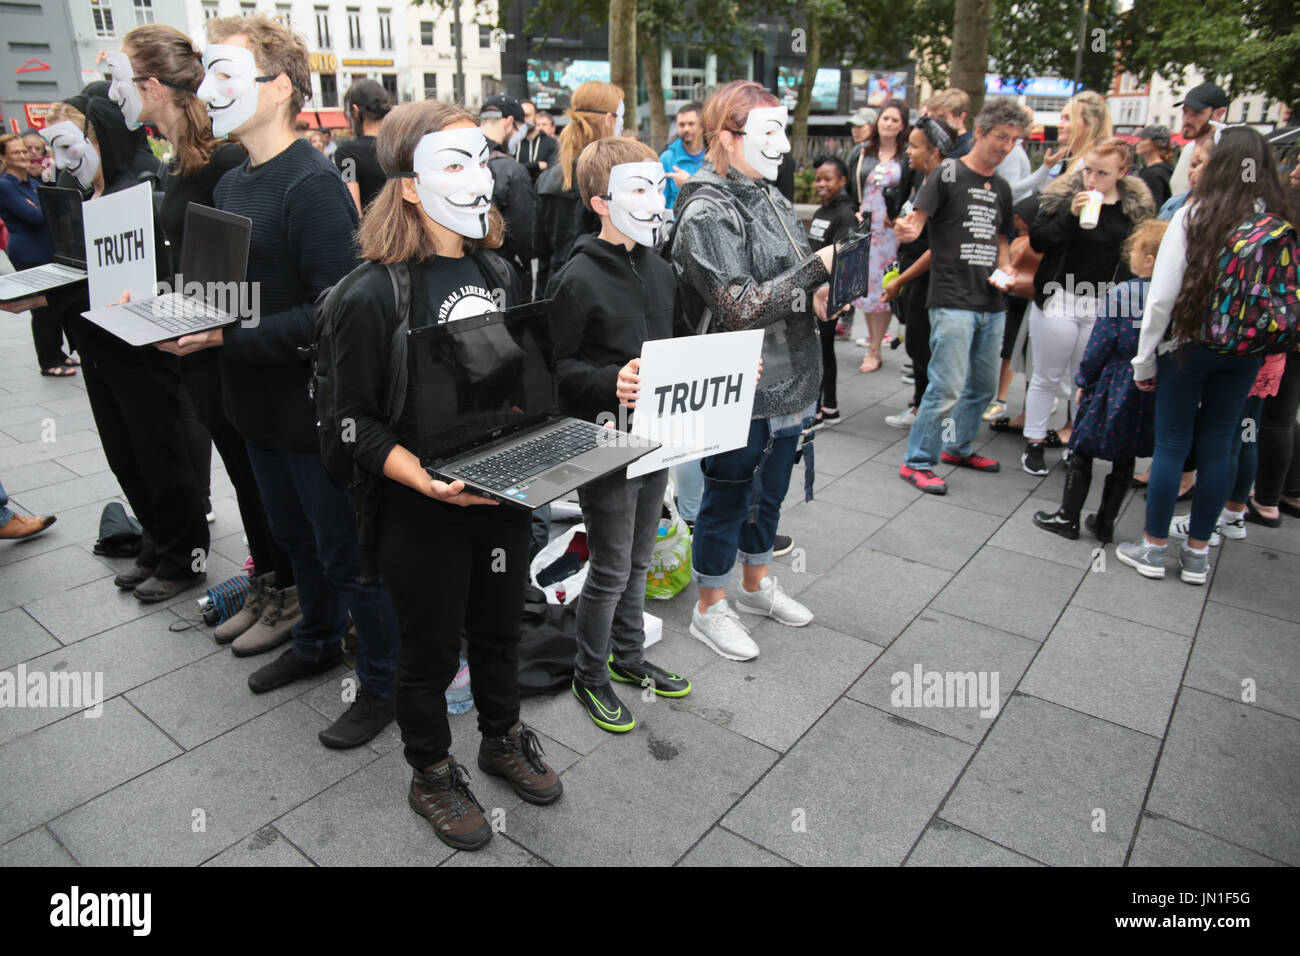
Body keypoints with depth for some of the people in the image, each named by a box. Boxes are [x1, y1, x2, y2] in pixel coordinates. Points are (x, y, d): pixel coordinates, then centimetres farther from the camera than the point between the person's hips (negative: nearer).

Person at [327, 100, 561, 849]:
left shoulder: (497, 272, 4)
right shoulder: (372, 295, -16)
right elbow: (360, 423, -15)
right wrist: (429, 481, -28)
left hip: (505, 492, 6)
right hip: (425, 513, -5)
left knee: (501, 626, 22)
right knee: (432, 648, 13)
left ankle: (503, 738, 47)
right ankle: (432, 774, 38)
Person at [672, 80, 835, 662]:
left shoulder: (768, 197, 11)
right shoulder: (707, 214, -17)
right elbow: (740, 309, -25)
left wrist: (818, 295, 0)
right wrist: (816, 270, -22)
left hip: (787, 383, 9)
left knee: (769, 490, 22)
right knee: (728, 498, 7)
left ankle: (756, 585, 43)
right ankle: (710, 610, 27)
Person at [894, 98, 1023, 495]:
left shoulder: (1001, 188, 17)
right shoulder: (948, 174, -3)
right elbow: (916, 219, -13)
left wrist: (1005, 267, 7)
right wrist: (907, 230, -36)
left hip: (991, 303, 8)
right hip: (952, 301, -8)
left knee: (983, 385, 14)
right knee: (948, 387, -11)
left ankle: (958, 447, 33)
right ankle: (916, 462, 1)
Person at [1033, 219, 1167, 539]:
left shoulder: (1119, 294, -17)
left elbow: (1099, 345, -13)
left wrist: (1083, 381, -2)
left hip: (1112, 387, -5)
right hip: (1150, 392, 5)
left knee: (1082, 451, 9)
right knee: (1124, 459, 15)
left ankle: (1068, 517, 16)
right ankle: (1106, 522, 24)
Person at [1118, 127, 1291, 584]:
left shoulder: (1194, 216, -10)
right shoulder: (1281, 226, -1)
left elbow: (1162, 296, -12)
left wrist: (1145, 359, -5)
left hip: (1187, 343, -3)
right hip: (1246, 351, 3)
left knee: (1171, 443, 5)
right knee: (1218, 444, 11)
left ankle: (1154, 547, 15)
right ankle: (1197, 552, 21)